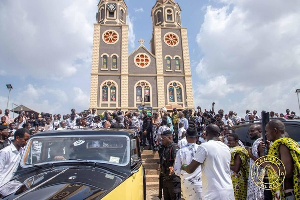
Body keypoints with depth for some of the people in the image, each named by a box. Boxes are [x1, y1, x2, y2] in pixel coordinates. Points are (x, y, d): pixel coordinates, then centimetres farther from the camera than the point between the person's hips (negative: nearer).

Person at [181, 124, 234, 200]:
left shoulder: (204, 146, -12)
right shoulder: (226, 148, 7)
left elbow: (190, 169, -11)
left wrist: (183, 167, 11)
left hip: (214, 194, -7)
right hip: (229, 192, 7)